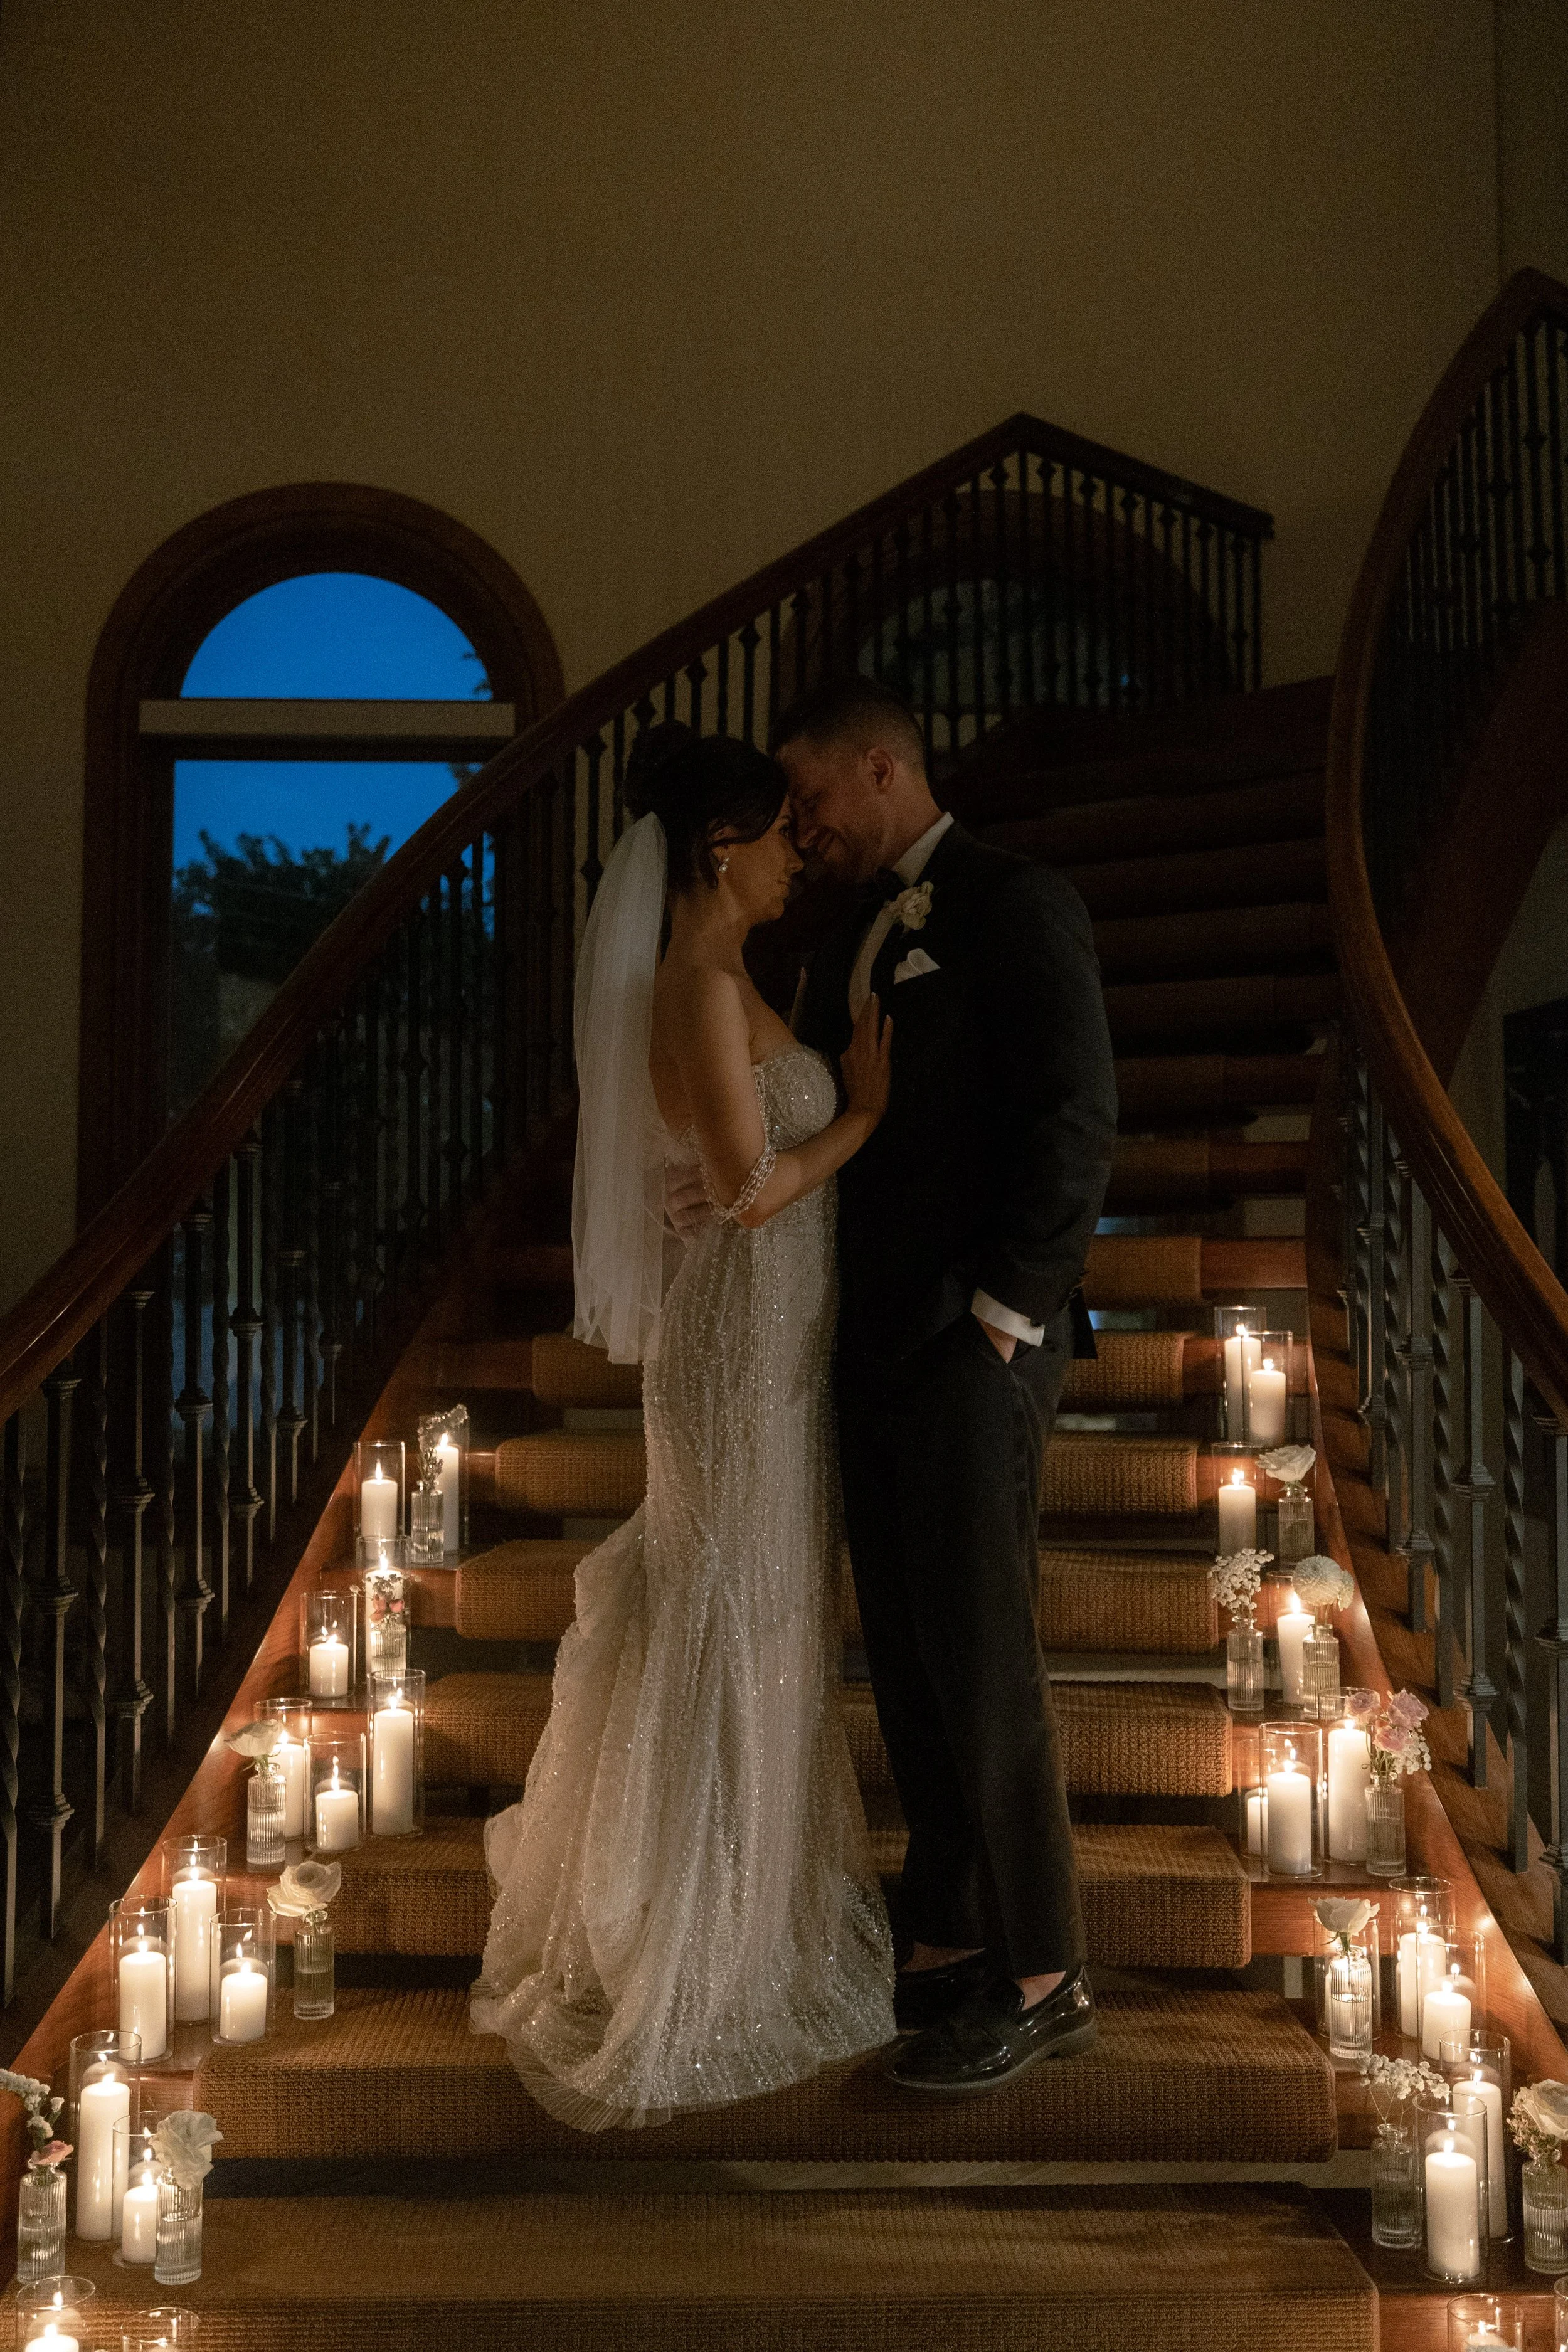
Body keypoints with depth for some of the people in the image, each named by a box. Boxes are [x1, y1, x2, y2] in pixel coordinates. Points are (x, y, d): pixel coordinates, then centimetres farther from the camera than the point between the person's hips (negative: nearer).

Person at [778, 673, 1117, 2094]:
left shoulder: (1018, 903, -5)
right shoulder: (856, 942, 19)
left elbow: (1078, 1115, -13)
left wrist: (1003, 1308, -16)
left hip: (973, 1347, -8)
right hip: (878, 1349, 8)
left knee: (981, 1665, -3)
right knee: (910, 1659, 12)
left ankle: (1043, 1977, 11)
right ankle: (951, 1943, 24)